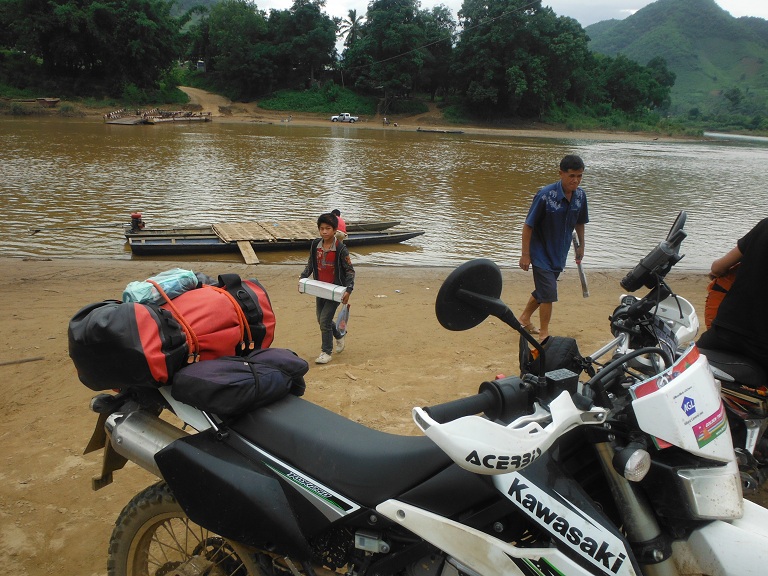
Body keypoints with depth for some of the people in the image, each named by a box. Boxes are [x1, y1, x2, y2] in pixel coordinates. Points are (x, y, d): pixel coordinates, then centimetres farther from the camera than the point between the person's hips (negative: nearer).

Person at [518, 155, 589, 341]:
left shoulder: (580, 195, -5)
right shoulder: (545, 195, -23)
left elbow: (579, 223, 13)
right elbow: (528, 225, -17)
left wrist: (581, 246, 18)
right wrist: (525, 254, -16)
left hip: (560, 254, 7)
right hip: (541, 252, -6)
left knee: (543, 289, 19)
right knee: (548, 293, -8)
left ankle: (524, 318, 41)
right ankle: (544, 334, 7)